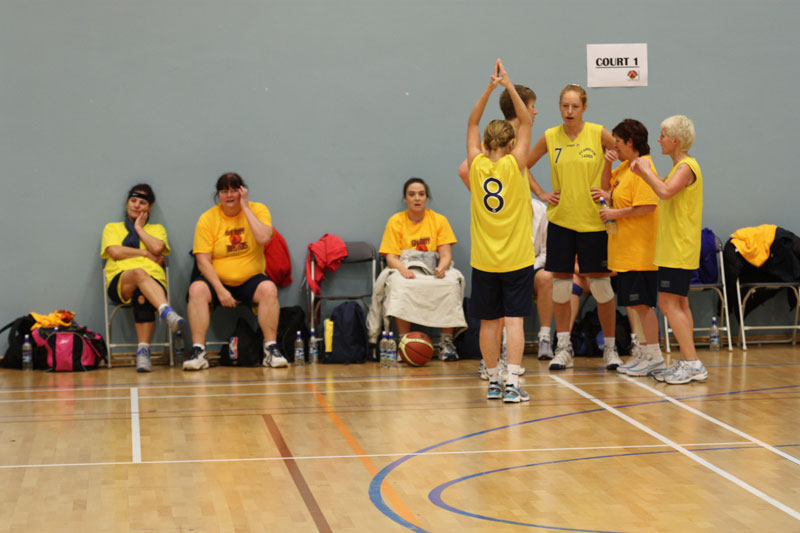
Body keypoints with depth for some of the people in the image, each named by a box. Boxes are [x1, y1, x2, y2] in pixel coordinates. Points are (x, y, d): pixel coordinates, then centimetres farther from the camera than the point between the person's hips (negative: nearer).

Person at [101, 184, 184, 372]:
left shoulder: (156, 229, 30)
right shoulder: (112, 228, 27)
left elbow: (157, 248, 5)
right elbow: (115, 252, 5)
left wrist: (139, 228, 14)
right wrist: (146, 254, 5)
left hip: (153, 279, 1)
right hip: (120, 281, -1)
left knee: (143, 297, -39)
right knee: (139, 272, -40)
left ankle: (143, 351, -43)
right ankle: (167, 311, -62)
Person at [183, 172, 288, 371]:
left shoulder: (258, 210, -1)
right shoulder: (207, 219, -3)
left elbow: (264, 238, -21)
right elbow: (203, 260, -9)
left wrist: (245, 207, -16)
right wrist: (220, 290, -21)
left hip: (250, 280, 0)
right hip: (218, 280, 0)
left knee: (269, 288, -31)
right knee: (197, 289, -29)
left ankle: (271, 350, -24)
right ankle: (198, 351, -28)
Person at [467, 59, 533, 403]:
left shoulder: (476, 165, -2)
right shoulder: (514, 164, -8)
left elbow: (472, 123, 9)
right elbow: (527, 122, 0)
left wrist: (490, 87, 5)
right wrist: (508, 85, -1)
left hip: (484, 260, 2)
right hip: (517, 258, -2)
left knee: (489, 322, 9)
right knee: (514, 319, -4)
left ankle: (493, 381, 15)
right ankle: (512, 383, -11)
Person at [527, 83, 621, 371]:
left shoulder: (598, 134, -4)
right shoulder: (550, 137, 3)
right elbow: (523, 165, 15)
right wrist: (540, 193, 5)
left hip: (593, 219, -2)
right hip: (561, 218, 2)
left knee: (600, 282, 2)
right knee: (560, 281, 3)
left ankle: (610, 347, 14)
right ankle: (563, 346, 13)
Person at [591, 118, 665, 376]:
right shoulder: (626, 166, 14)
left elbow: (648, 206, -25)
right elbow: (607, 186, 28)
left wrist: (615, 213, -16)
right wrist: (608, 164, 10)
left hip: (639, 249, -10)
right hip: (625, 248, 10)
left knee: (642, 302, -5)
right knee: (630, 302, 13)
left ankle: (654, 356, 2)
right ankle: (643, 352, 20)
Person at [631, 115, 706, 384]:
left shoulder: (687, 166, -14)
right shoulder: (679, 166, 17)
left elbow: (665, 191, -30)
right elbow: (664, 189, 25)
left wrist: (646, 169, -17)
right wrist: (643, 172, 11)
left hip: (679, 248, -10)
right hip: (675, 248, 10)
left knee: (669, 303, -13)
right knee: (679, 304, 11)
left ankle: (693, 362, -13)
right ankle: (686, 362, 14)